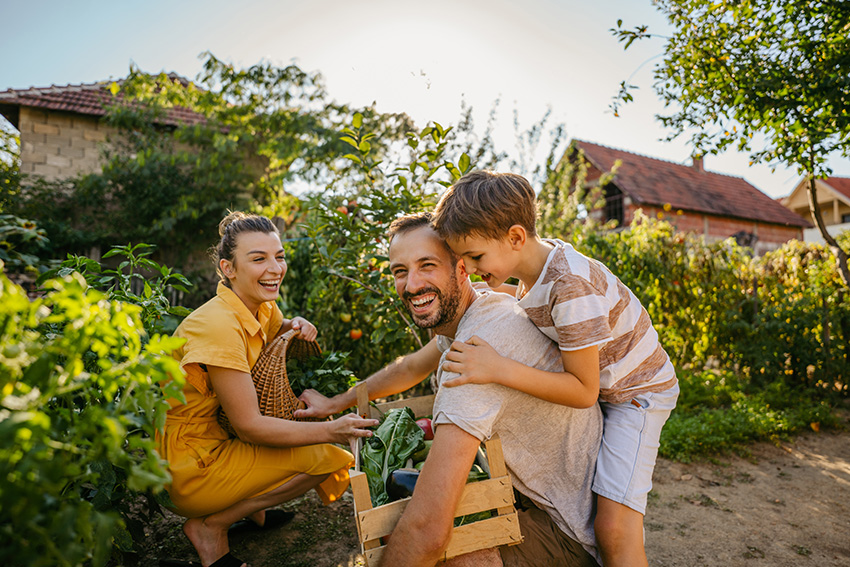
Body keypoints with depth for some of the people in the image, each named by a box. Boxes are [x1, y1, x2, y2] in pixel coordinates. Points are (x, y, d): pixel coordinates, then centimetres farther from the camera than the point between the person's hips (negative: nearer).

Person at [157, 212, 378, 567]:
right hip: (188, 471, -9)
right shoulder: (218, 325, -26)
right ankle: (211, 525, -3)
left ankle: (250, 506, 13)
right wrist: (331, 431, -30)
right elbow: (249, 426, -26)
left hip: (218, 440, 9)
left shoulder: (262, 308, 0)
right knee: (322, 457, -17)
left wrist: (292, 327, -2)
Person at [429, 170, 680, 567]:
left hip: (637, 391, -8)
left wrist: (499, 370, -35)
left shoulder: (572, 286, -33)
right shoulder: (534, 261, -7)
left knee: (614, 530, -14)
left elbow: (583, 391, -28)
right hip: (598, 385, 8)